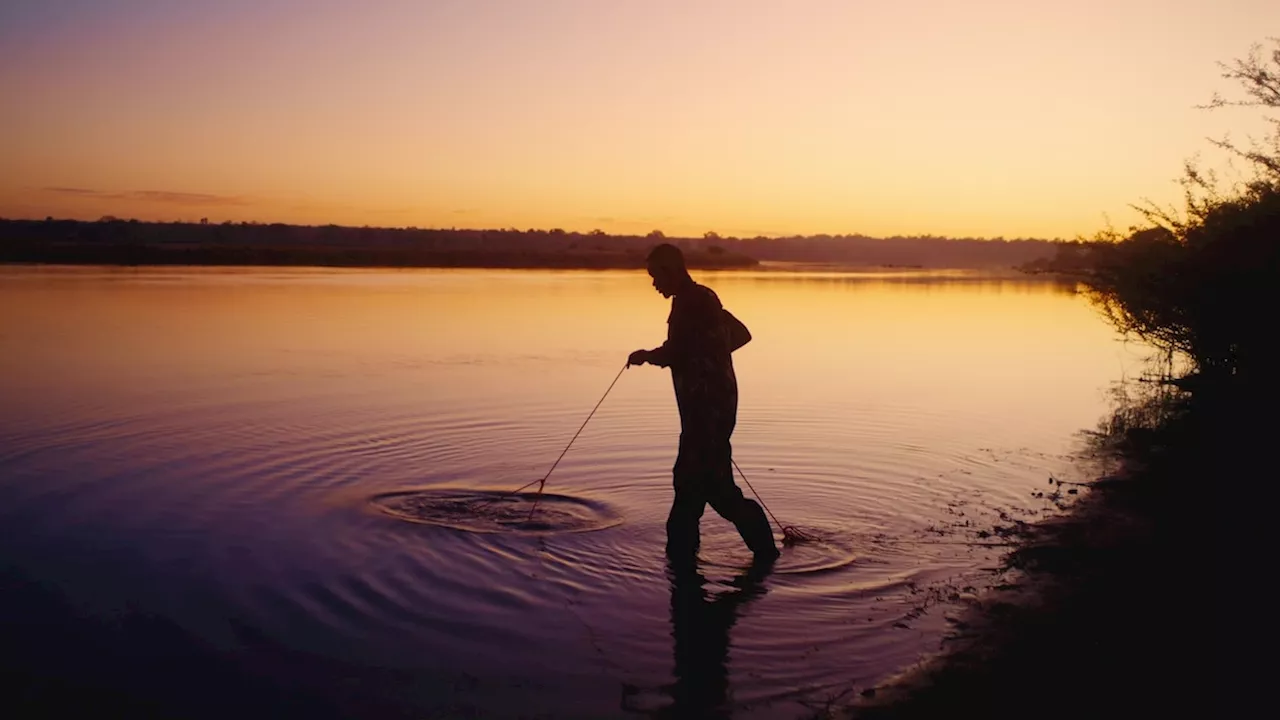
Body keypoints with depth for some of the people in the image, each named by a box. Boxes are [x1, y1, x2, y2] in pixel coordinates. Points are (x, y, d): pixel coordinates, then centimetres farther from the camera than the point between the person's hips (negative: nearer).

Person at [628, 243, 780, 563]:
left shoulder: (689, 303, -15)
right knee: (689, 479, 15)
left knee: (716, 485, -7)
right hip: (709, 404, 10)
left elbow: (672, 355, -23)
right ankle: (680, 549, 23)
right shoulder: (704, 299, 16)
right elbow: (741, 334, 26)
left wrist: (645, 355, -3)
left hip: (707, 407, -10)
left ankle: (764, 548, 0)